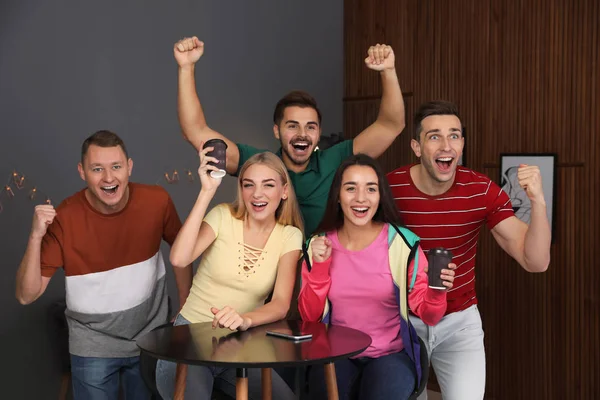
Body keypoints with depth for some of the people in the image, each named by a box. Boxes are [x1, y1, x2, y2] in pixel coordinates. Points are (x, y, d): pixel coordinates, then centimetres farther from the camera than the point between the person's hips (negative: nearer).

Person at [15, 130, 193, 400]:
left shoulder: (157, 201, -14)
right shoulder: (64, 218, -19)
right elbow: (27, 295, -17)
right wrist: (36, 237, -31)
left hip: (153, 339, 2)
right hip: (93, 347, -2)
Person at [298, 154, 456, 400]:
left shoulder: (402, 243, -8)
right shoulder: (319, 245, 0)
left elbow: (428, 316, -6)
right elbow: (309, 316, -1)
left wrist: (436, 292, -27)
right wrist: (320, 266, -13)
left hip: (391, 355, -1)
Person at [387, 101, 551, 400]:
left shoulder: (483, 191, -15)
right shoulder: (388, 189, -19)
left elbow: (535, 262, -19)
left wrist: (537, 201, -33)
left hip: (460, 321, 1)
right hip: (402, 319, 0)